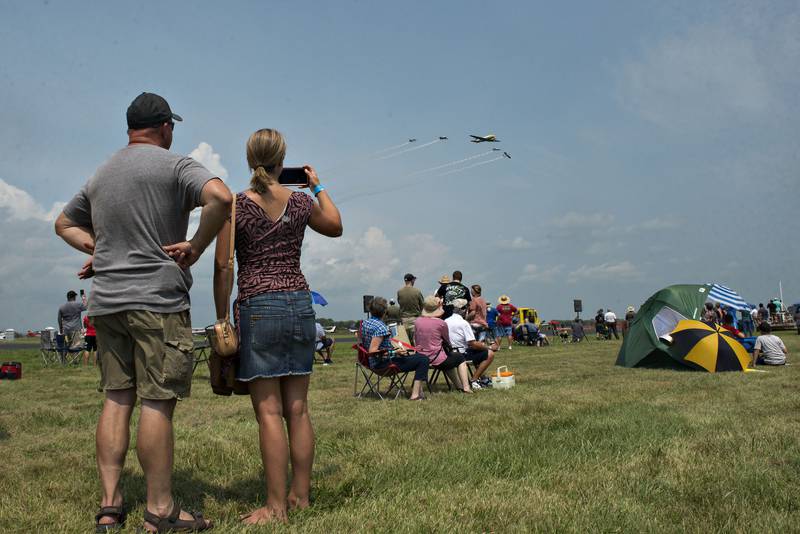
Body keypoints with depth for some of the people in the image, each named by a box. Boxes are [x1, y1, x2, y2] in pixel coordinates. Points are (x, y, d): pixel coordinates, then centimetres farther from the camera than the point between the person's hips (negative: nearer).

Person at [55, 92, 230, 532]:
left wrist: (98, 247, 17)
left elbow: (64, 223, 30)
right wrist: (196, 247, -11)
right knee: (157, 402, -4)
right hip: (157, 300, -7)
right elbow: (220, 197, -22)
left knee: (116, 398, 9)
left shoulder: (100, 175, 19)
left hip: (107, 301, 7)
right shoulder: (173, 165, -4)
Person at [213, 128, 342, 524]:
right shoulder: (300, 202, 5)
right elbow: (335, 226, 25)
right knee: (297, 409, 10)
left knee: (269, 412, -2)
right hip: (300, 303, 4)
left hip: (258, 308, -4)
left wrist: (222, 320, 1)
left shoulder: (236, 205, -5)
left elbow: (223, 267, -6)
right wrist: (318, 186, 33)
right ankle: (300, 496, 19)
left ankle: (276, 506, 3)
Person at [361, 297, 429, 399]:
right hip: (383, 363, -10)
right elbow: (372, 351, -28)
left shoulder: (364, 323, 4)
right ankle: (415, 394, -15)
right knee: (423, 359, -11)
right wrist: (394, 353, -29)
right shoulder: (380, 327, -23)